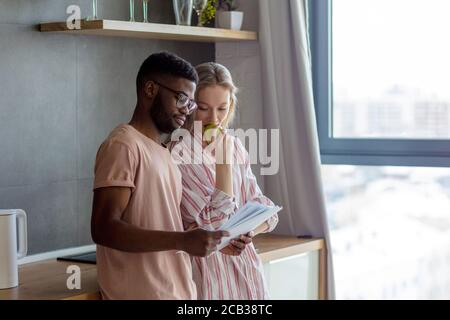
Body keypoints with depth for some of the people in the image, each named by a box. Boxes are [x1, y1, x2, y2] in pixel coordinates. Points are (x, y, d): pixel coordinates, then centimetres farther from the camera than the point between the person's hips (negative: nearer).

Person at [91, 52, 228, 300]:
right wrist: (182, 241, -24)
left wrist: (215, 242, 5)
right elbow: (104, 228, -19)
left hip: (176, 291, 8)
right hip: (142, 293, -8)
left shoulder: (162, 153, 18)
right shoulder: (123, 145, -10)